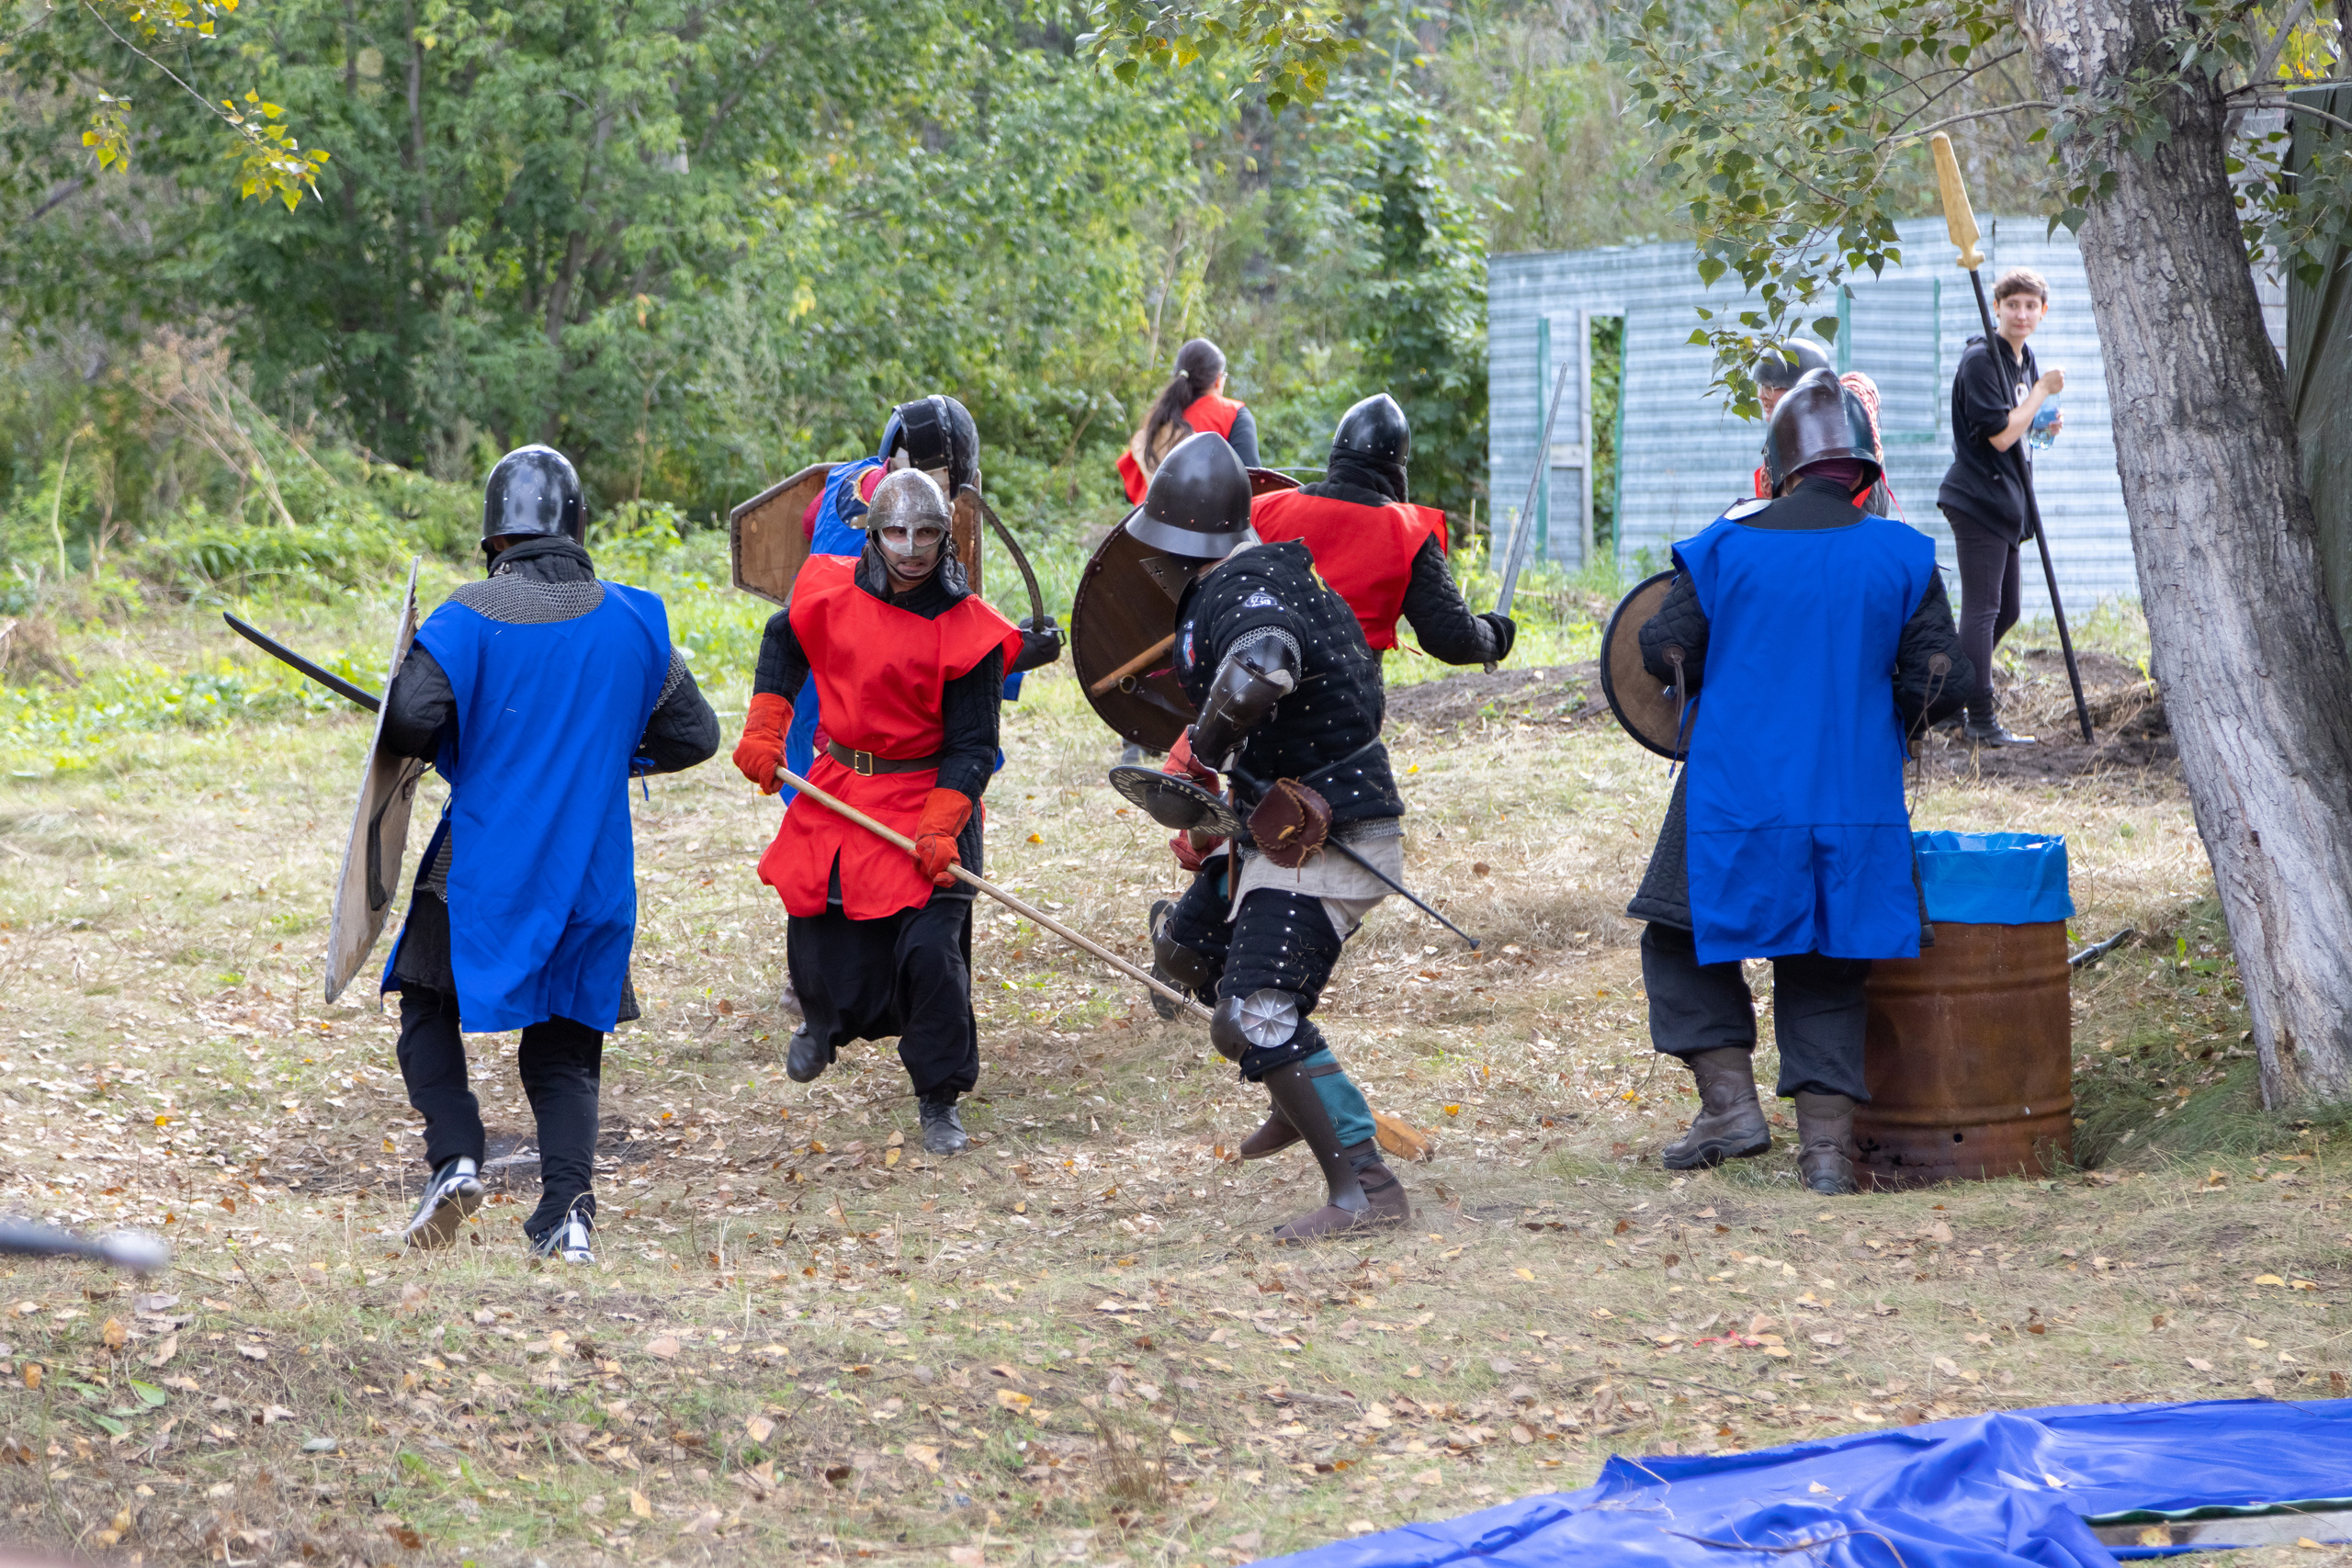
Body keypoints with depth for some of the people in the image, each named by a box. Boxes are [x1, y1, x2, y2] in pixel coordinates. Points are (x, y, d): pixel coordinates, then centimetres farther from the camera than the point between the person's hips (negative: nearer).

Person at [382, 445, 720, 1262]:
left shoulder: (470, 616, -9)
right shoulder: (634, 621, 3)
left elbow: (411, 718, -20)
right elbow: (693, 735, 8)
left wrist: (433, 747, 3)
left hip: (484, 865, -3)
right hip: (592, 873, 3)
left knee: (430, 1009, 16)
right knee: (565, 1047, 12)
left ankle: (455, 1158, -3)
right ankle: (569, 1209, -4)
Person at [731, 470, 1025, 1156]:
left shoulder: (966, 630, -14)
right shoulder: (831, 592, -4)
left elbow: (972, 746, -12)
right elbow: (783, 644, 19)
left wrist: (941, 825, -25)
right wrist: (764, 728, 9)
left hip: (928, 797, -4)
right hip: (837, 792, 4)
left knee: (930, 949, -14)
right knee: (817, 934, 12)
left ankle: (940, 1101, 2)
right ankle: (824, 1022, 49)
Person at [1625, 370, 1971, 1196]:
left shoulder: (1725, 547, -4)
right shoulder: (1901, 556, 0)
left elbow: (1666, 653, 1)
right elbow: (1942, 678, 1)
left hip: (1736, 799, -2)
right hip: (1855, 806, 2)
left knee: (1684, 942, 14)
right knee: (1825, 974, 10)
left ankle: (1730, 1103, 4)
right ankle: (1826, 1143, 3)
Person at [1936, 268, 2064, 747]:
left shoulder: (2025, 361, 15)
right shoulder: (1980, 360, -14)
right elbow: (2000, 434, -20)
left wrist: (2044, 427, 5)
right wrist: (2044, 390, -13)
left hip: (2006, 504, 10)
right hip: (1978, 501, -10)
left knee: (2004, 611, 14)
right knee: (1982, 609, -10)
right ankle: (1981, 720, -10)